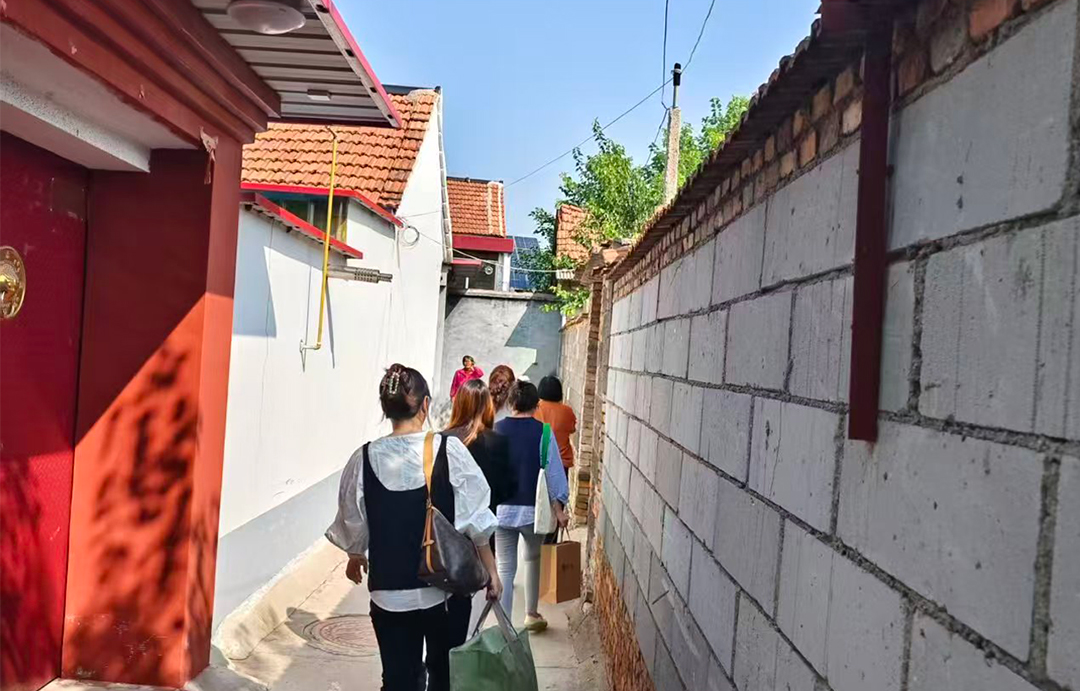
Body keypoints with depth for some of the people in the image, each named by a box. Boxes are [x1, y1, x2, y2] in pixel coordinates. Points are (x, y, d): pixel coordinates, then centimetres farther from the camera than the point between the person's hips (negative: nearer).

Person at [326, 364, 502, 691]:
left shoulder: (365, 458, -9)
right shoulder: (450, 449, -13)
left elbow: (353, 524, 4)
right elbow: (476, 520, -9)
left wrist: (356, 558, 25)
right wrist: (491, 570, 3)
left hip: (389, 591, 1)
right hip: (447, 587, 0)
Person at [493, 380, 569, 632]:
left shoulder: (496, 430, -3)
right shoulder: (542, 431, -8)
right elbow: (554, 471, -7)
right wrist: (559, 509, -1)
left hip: (501, 509, 1)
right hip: (533, 509, 0)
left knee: (505, 568, 7)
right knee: (533, 559, 24)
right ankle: (531, 614, 33)